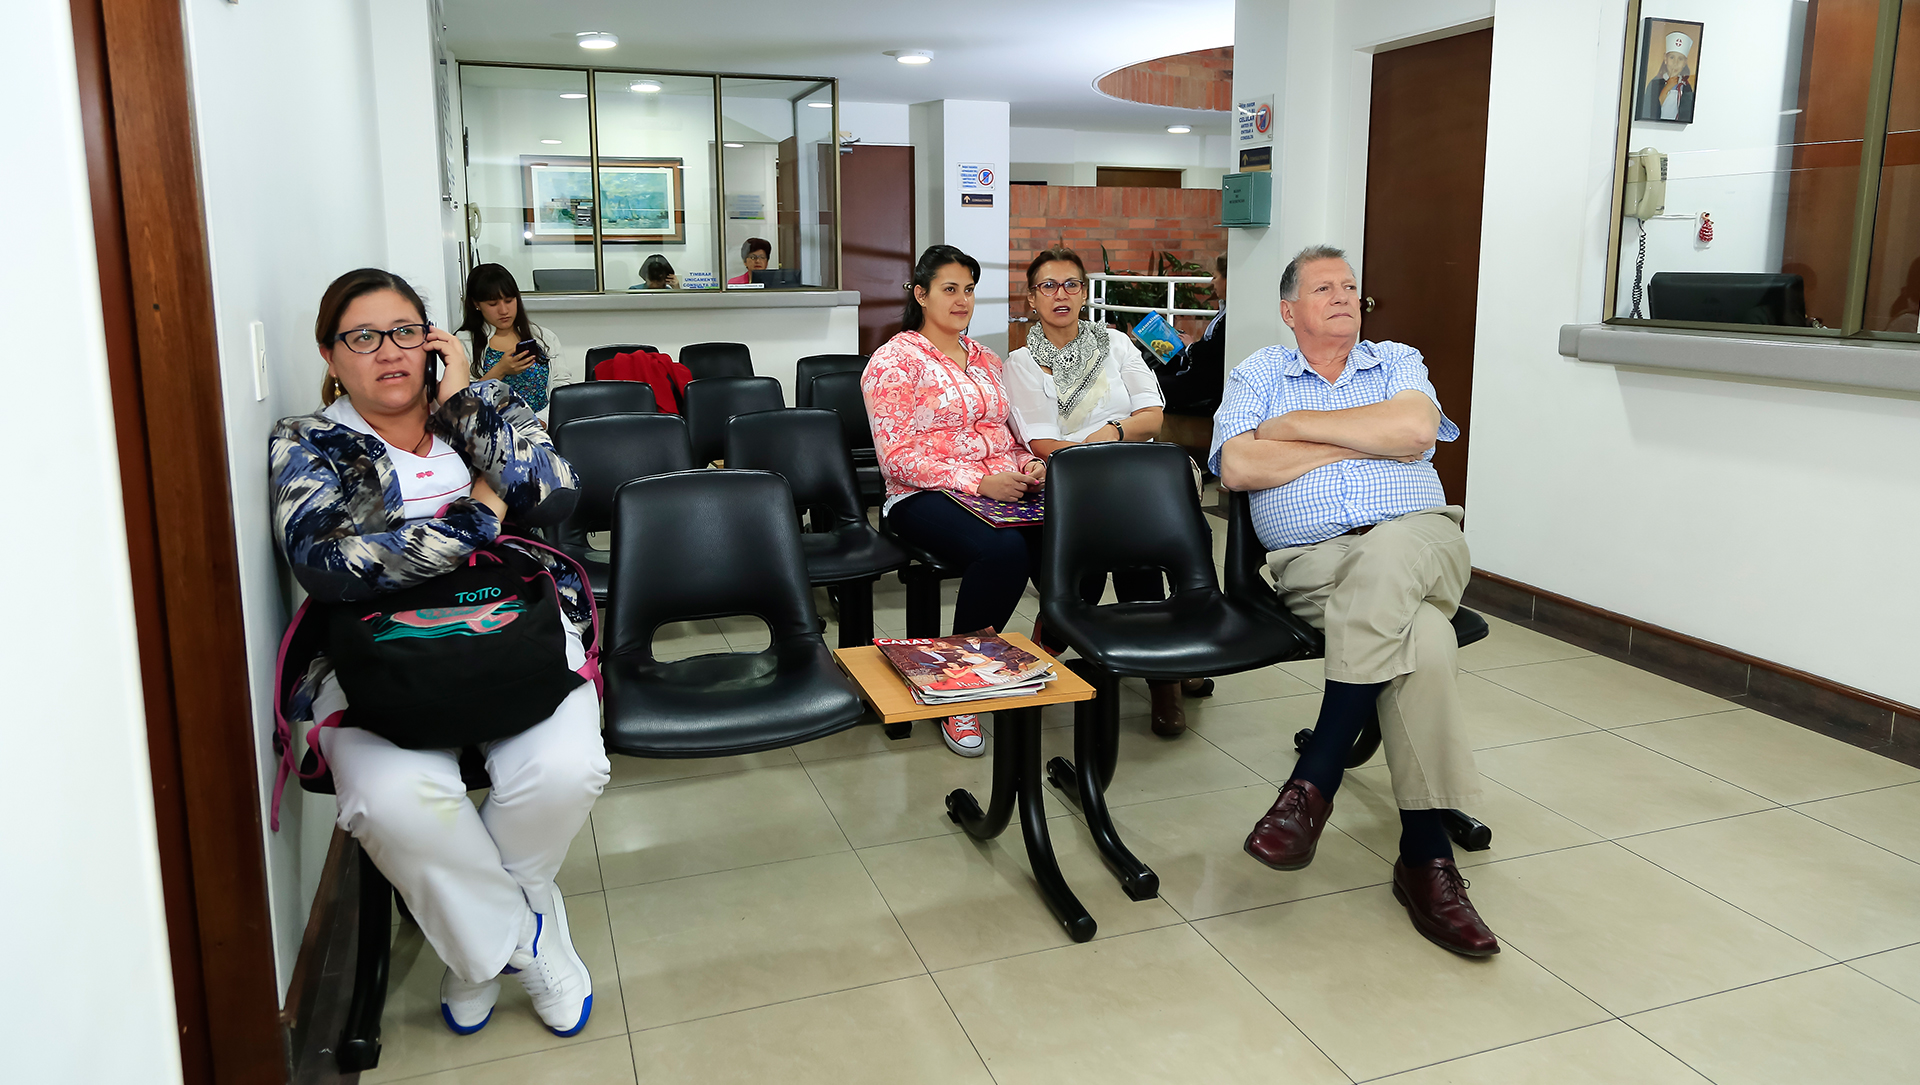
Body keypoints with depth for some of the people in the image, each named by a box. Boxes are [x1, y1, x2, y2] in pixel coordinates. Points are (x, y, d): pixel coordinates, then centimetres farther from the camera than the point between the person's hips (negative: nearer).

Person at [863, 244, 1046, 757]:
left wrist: (1029, 466, 1)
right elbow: (898, 456, -10)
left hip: (1002, 491, 6)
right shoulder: (895, 360, 0)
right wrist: (978, 482, -19)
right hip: (924, 498, -6)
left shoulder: (985, 359, 22)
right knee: (1002, 550, -37)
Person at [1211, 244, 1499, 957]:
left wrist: (1298, 425, -2)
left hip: (1419, 542, 1)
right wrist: (1365, 441, 0)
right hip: (1312, 560, -1)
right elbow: (1237, 467, -3)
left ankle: (1313, 781, -33)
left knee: (1384, 554, -38)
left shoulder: (1398, 362, 20)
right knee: (1420, 641, -33)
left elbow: (1414, 429, -4)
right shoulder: (1257, 376, 17)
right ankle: (1426, 855, -27)